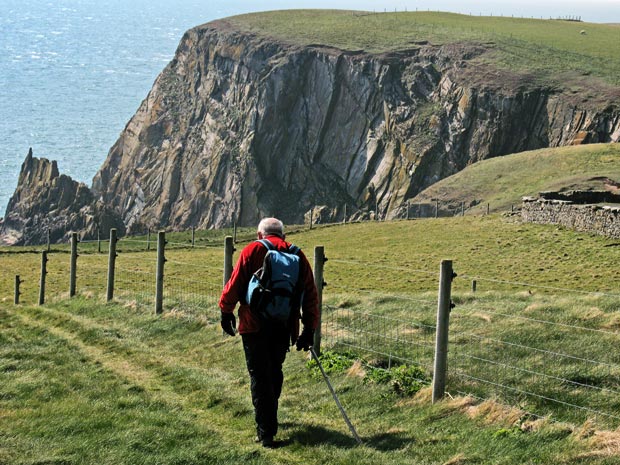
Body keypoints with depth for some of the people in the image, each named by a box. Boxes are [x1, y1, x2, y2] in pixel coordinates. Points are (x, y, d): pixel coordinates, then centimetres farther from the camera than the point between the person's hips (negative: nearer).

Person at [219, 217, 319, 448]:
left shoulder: (252, 250, -1)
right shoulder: (297, 255, 8)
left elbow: (234, 284, -5)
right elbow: (310, 294, 7)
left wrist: (226, 312, 7)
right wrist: (309, 329, 10)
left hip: (255, 325, -3)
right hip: (284, 327, 3)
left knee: (259, 376, 1)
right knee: (274, 372, 21)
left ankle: (266, 432, -5)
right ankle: (269, 419, 35)